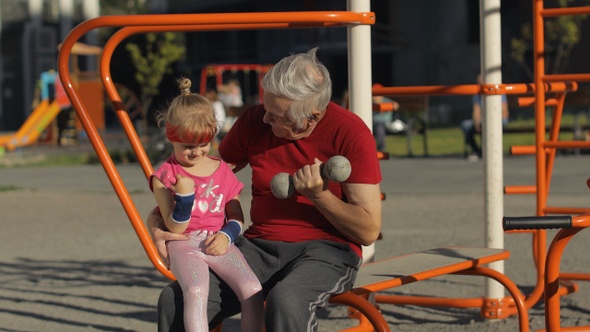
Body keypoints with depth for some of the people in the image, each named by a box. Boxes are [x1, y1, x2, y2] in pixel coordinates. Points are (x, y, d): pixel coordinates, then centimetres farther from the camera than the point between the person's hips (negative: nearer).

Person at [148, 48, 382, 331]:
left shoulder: (350, 133, -11)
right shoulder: (255, 121, 1)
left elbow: (369, 231, -9)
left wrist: (318, 194, -21)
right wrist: (157, 220, -3)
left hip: (327, 248, -4)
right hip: (259, 245, 5)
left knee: (286, 301, -39)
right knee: (174, 301, -19)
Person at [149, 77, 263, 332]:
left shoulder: (222, 171, 12)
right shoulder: (165, 176, 0)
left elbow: (236, 217, 18)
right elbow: (175, 227, -3)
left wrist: (226, 234, -5)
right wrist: (184, 195, -20)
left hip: (217, 243, 4)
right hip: (184, 245, -4)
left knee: (253, 289, -21)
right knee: (196, 291, -33)